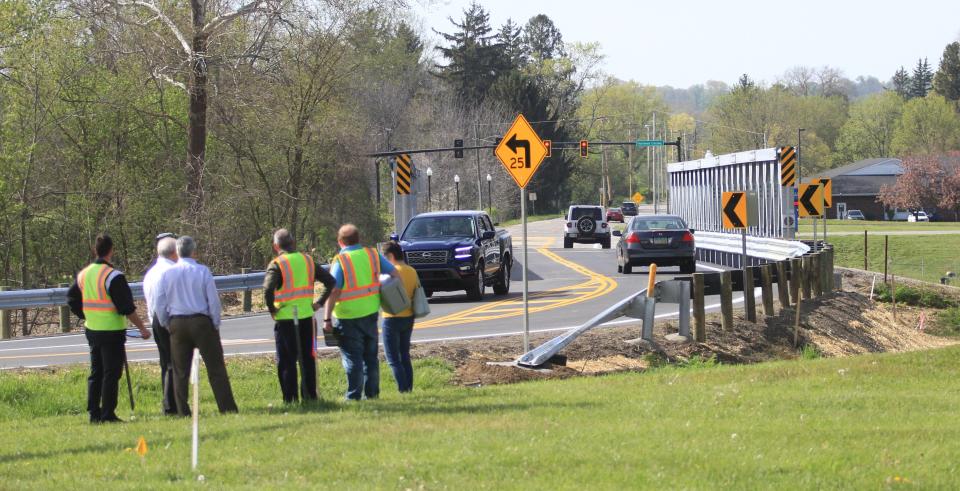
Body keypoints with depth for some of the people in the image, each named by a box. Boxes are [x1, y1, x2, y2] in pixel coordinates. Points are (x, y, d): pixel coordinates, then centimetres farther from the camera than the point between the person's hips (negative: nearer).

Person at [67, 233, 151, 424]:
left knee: (95, 372, 14)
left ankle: (94, 413, 14)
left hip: (92, 330, 7)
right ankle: (107, 414, -3)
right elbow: (127, 308, -16)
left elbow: (72, 299, 17)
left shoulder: (83, 274, 7)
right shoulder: (113, 276, -16)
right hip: (112, 330, -7)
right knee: (111, 373, -2)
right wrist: (142, 328, -9)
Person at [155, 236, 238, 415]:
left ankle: (183, 412, 6)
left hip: (177, 324, 2)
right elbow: (214, 301, -6)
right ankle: (227, 408, -3)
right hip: (201, 322, -2)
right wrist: (216, 324, 5)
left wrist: (166, 325, 16)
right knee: (216, 368, 1)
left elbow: (160, 303, 3)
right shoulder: (202, 271, -7)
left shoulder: (167, 273, -1)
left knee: (180, 371, 8)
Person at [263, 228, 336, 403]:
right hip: (307, 316, 4)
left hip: (285, 318, -4)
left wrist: (272, 309, -10)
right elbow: (330, 281, 8)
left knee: (287, 361, 3)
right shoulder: (307, 260, 7)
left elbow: (268, 289, -23)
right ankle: (310, 395, 16)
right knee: (308, 359, 13)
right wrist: (320, 302, 9)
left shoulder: (277, 264, -9)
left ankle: (290, 398, 3)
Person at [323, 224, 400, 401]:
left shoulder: (340, 261, -14)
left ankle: (354, 396, 2)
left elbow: (333, 292, -18)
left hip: (348, 317, -5)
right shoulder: (372, 255, 2)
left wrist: (327, 318, -15)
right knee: (371, 356, 16)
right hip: (370, 313, 5)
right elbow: (395, 274, 3)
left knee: (352, 357, 1)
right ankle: (371, 393, 21)